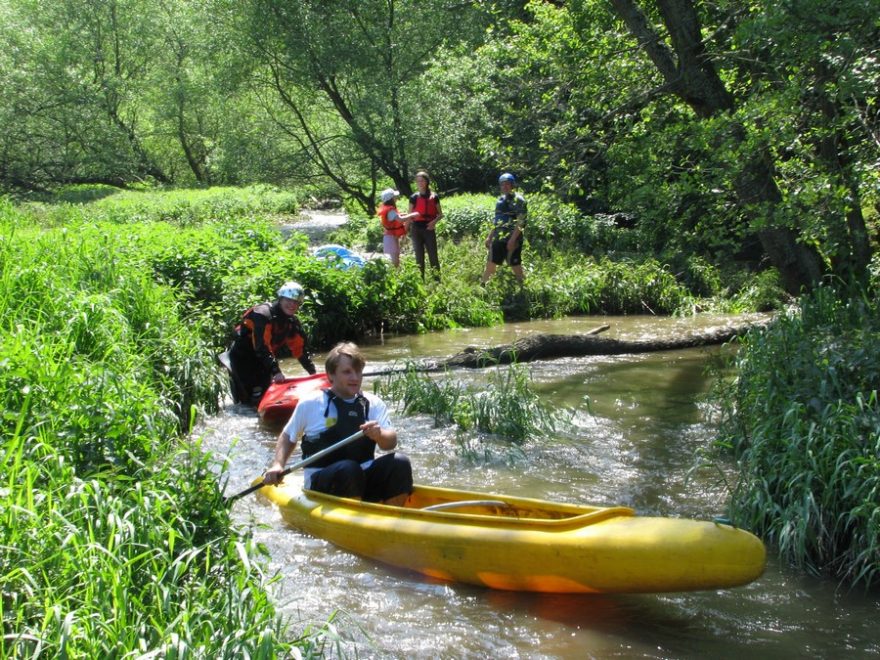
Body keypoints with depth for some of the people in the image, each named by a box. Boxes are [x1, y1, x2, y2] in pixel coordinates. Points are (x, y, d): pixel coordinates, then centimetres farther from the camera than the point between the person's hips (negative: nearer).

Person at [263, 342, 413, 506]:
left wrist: (379, 435, -27)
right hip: (321, 488, -3)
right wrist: (277, 465, 0)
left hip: (364, 482, 3)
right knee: (348, 468, -34)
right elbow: (288, 437, 16)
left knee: (399, 463, -22)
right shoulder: (310, 404, 3)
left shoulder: (374, 404, 8)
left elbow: (391, 442, -4)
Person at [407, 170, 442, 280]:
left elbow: (440, 214, 6)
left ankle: (438, 281, 1)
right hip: (416, 230, 1)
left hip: (429, 229, -1)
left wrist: (434, 221, -14)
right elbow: (410, 216, 6)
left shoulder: (434, 197, 2)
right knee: (419, 257, 5)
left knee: (433, 256, -3)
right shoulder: (414, 197, 3)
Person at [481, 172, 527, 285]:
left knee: (516, 266, -4)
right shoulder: (501, 200, 15)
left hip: (512, 239, -8)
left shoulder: (518, 200, -9)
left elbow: (520, 222, -16)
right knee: (490, 264, 10)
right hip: (498, 239, 8)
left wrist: (512, 239, -22)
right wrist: (489, 236, 18)